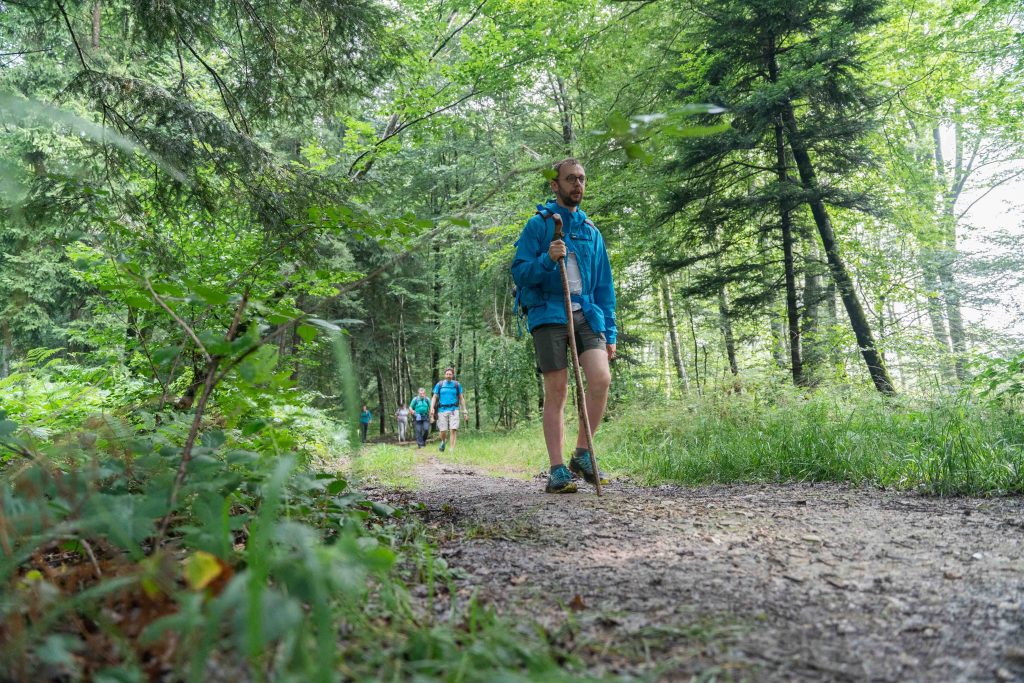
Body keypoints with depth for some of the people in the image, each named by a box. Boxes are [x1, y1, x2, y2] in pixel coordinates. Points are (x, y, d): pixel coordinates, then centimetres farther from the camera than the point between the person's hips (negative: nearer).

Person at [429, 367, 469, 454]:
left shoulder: (457, 385, 6)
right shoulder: (439, 385, 6)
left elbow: (461, 398, 11)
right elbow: (434, 397, 6)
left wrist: (465, 410, 4)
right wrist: (432, 408, -7)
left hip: (453, 410, 0)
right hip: (442, 410, 0)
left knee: (453, 430, -13)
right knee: (443, 431, 0)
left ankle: (452, 450, -10)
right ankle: (443, 442, 33)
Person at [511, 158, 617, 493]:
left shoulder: (591, 231, 18)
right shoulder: (538, 224, 5)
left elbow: (604, 286, 17)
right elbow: (519, 273, -1)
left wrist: (610, 333, 10)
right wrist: (547, 260, -21)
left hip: (586, 314, 3)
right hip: (549, 315, -3)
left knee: (601, 378, -16)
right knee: (556, 393, -4)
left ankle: (582, 454, 1)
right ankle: (557, 470, 3)